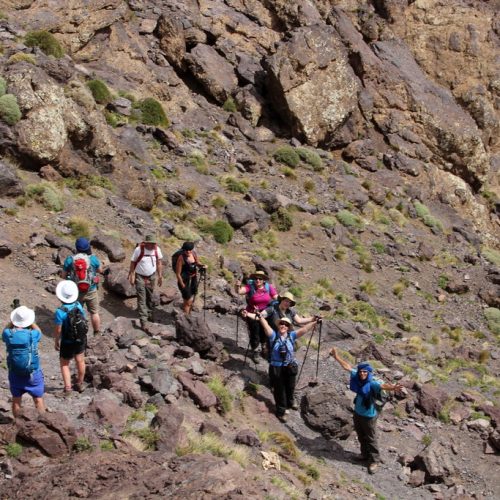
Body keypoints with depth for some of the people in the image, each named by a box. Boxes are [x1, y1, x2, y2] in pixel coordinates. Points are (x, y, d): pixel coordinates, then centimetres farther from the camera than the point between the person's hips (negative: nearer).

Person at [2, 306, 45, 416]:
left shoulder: (8, 335, -16)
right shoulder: (33, 335, -20)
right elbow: (38, 331, 5)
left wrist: (13, 320, 2)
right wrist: (30, 321, 6)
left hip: (14, 374, 2)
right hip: (33, 373, -2)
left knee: (16, 400, 18)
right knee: (38, 399, 14)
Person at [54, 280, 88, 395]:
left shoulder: (60, 312, -27)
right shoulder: (79, 305, -12)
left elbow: (58, 330, -20)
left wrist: (56, 342, -3)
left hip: (67, 342, -5)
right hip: (81, 339, 5)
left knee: (64, 363, 14)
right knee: (80, 361, 21)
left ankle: (67, 388, 8)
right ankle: (80, 384, 37)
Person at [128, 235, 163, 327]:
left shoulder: (157, 249, -8)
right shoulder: (139, 249, -19)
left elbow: (159, 262, 5)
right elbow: (132, 263, -9)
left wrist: (160, 276, 7)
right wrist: (131, 276, -9)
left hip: (151, 277, 4)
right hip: (140, 277, -4)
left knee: (150, 298, 14)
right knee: (142, 299, -6)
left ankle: (150, 315, 34)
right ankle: (143, 320, -6)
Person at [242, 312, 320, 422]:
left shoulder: (291, 335, -4)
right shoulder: (273, 335, -8)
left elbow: (304, 329, -14)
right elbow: (265, 325, -22)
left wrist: (315, 322, -25)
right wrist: (260, 317, -37)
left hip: (290, 367, 2)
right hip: (276, 368, -2)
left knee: (290, 387, 22)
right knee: (279, 390, 9)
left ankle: (290, 402, 52)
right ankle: (281, 411, 24)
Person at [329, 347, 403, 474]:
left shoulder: (372, 383, -27)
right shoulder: (357, 377, -10)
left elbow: (383, 386, -47)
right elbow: (347, 366, 3)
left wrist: (392, 387, -68)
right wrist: (336, 357, 9)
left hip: (369, 416, -7)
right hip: (357, 413, 7)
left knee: (371, 438, 6)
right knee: (361, 436, 24)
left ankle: (374, 460, 21)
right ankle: (365, 454, 45)